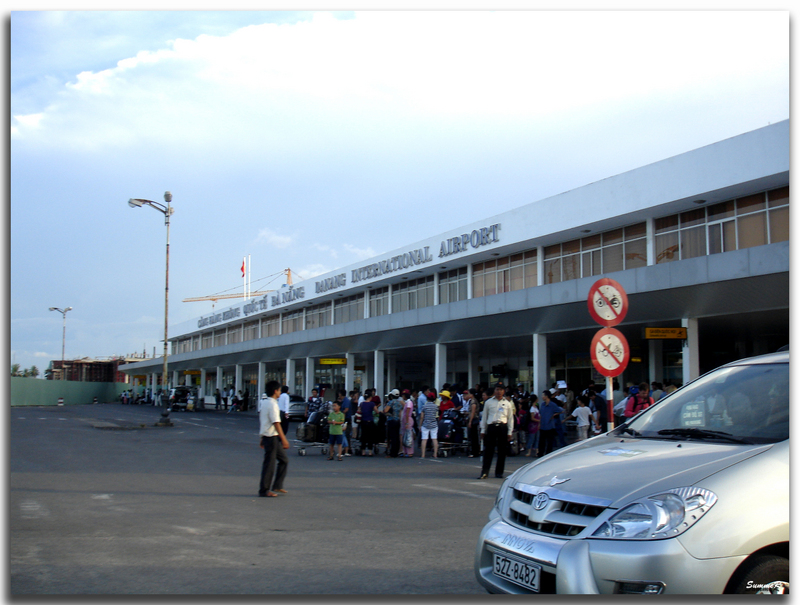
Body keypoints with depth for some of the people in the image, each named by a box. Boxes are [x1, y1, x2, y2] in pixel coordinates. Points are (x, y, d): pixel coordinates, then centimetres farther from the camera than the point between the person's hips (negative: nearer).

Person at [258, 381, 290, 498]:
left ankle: (277, 486, 17)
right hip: (271, 437, -10)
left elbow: (261, 420, 18)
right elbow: (276, 423, -22)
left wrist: (262, 438, 23)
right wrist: (284, 439, -22)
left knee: (284, 460, 14)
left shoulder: (264, 402, 13)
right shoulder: (272, 404, -17)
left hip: (266, 435, 10)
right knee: (269, 464, -2)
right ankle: (264, 491, 4)